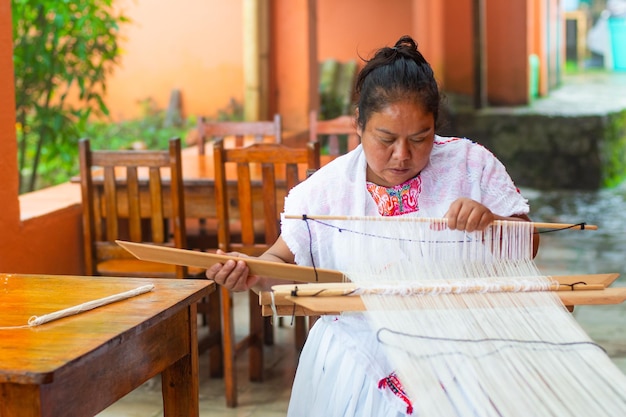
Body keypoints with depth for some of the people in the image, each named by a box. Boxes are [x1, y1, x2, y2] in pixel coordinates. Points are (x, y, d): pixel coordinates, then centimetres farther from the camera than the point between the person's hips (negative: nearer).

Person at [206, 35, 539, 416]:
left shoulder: (471, 164, 0)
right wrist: (253, 275, -13)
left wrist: (491, 222, -19)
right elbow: (285, 259, 9)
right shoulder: (324, 188, 0)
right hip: (359, 367, 1)